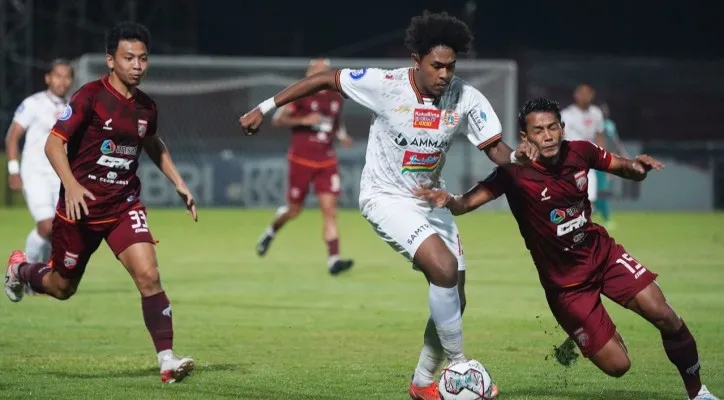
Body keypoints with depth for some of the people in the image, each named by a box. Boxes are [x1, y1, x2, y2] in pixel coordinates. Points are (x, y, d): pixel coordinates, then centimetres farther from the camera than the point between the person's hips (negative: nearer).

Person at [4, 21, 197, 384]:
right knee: (62, 287, 14)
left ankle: (167, 360, -16)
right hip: (81, 205, -3)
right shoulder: (91, 96, -15)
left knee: (148, 276, -17)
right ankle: (20, 269, 47)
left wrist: (178, 183, 17)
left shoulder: (146, 107, 2)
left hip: (125, 206, 3)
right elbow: (54, 143, -15)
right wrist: (71, 185, -28)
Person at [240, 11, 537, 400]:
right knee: (444, 268, -27)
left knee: (453, 300, 4)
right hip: (386, 198, -6)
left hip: (431, 200, 6)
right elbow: (324, 79, -11)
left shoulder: (466, 98, -13)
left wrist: (516, 157, -34)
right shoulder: (385, 85, -22)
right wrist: (265, 108, -10)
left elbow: (494, 148, -9)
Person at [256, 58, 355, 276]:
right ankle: (271, 231, 38)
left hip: (326, 161, 4)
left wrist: (342, 134, 5)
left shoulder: (335, 97, 9)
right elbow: (277, 119, -8)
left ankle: (333, 259, -14)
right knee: (294, 211, 6)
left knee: (329, 209, -8)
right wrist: (303, 120, -21)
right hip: (302, 159, -4)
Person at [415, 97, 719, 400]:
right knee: (617, 365, -8)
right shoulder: (515, 173, -22)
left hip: (601, 252, 4)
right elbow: (469, 202, -30)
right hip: (565, 281, -4)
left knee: (665, 318, -11)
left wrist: (637, 167, -17)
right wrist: (449, 202, -52)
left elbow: (626, 170, 7)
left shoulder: (580, 152, -9)